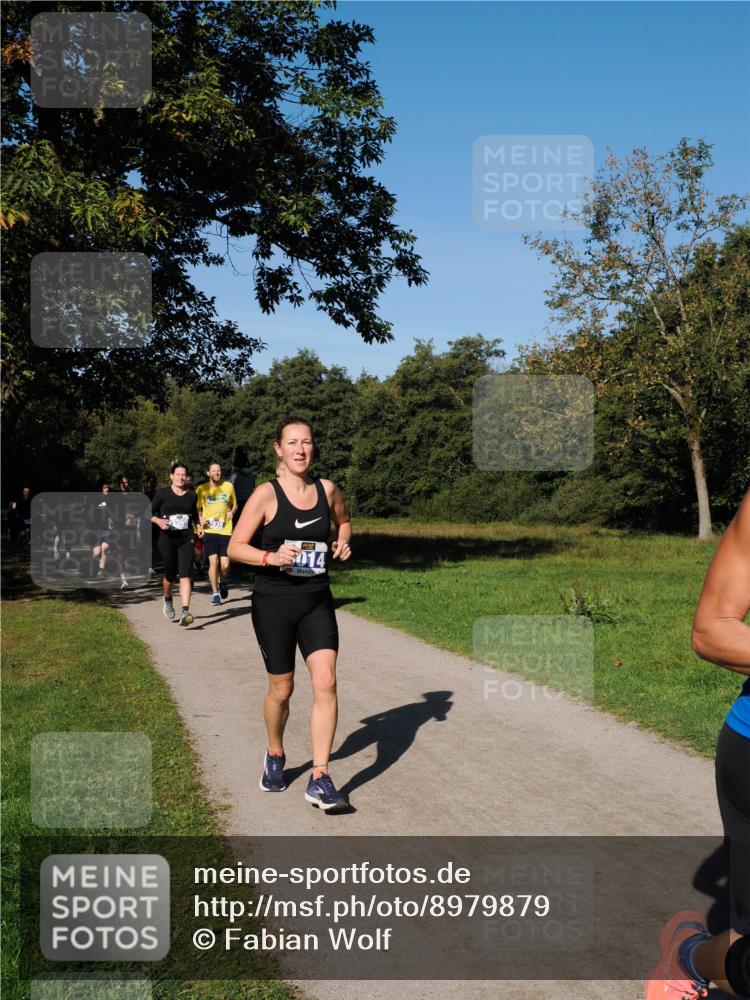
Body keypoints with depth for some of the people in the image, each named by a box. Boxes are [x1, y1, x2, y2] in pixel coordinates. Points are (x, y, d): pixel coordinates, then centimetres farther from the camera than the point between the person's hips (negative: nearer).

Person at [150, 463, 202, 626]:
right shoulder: (162, 494, 0)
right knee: (170, 575, 8)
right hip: (167, 539, -1)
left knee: (186, 575, -13)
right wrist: (158, 520, -18)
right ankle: (168, 600, 41)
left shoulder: (191, 495, 10)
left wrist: (198, 526, 10)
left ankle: (185, 612, -20)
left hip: (186, 539, 1)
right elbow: (149, 513, 1)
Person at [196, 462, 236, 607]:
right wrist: (200, 519, -5)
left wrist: (232, 512, 1)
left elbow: (234, 503, 21)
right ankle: (215, 593, 5)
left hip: (225, 530, 1)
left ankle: (223, 582, 30)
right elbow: (198, 508, 14)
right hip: (209, 530, -1)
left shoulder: (228, 486, 7)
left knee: (225, 565, -4)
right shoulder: (201, 489, 3)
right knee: (213, 562, -10)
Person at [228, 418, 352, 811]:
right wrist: (271, 557, -26)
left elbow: (343, 521, 24)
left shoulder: (327, 489, 3)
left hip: (316, 602, 3)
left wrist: (343, 542, 3)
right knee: (281, 689, 9)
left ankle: (320, 780, -7)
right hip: (273, 603, -2)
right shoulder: (266, 494, -9)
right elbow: (235, 547, -9)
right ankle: (275, 757, 38)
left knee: (325, 682, -13)